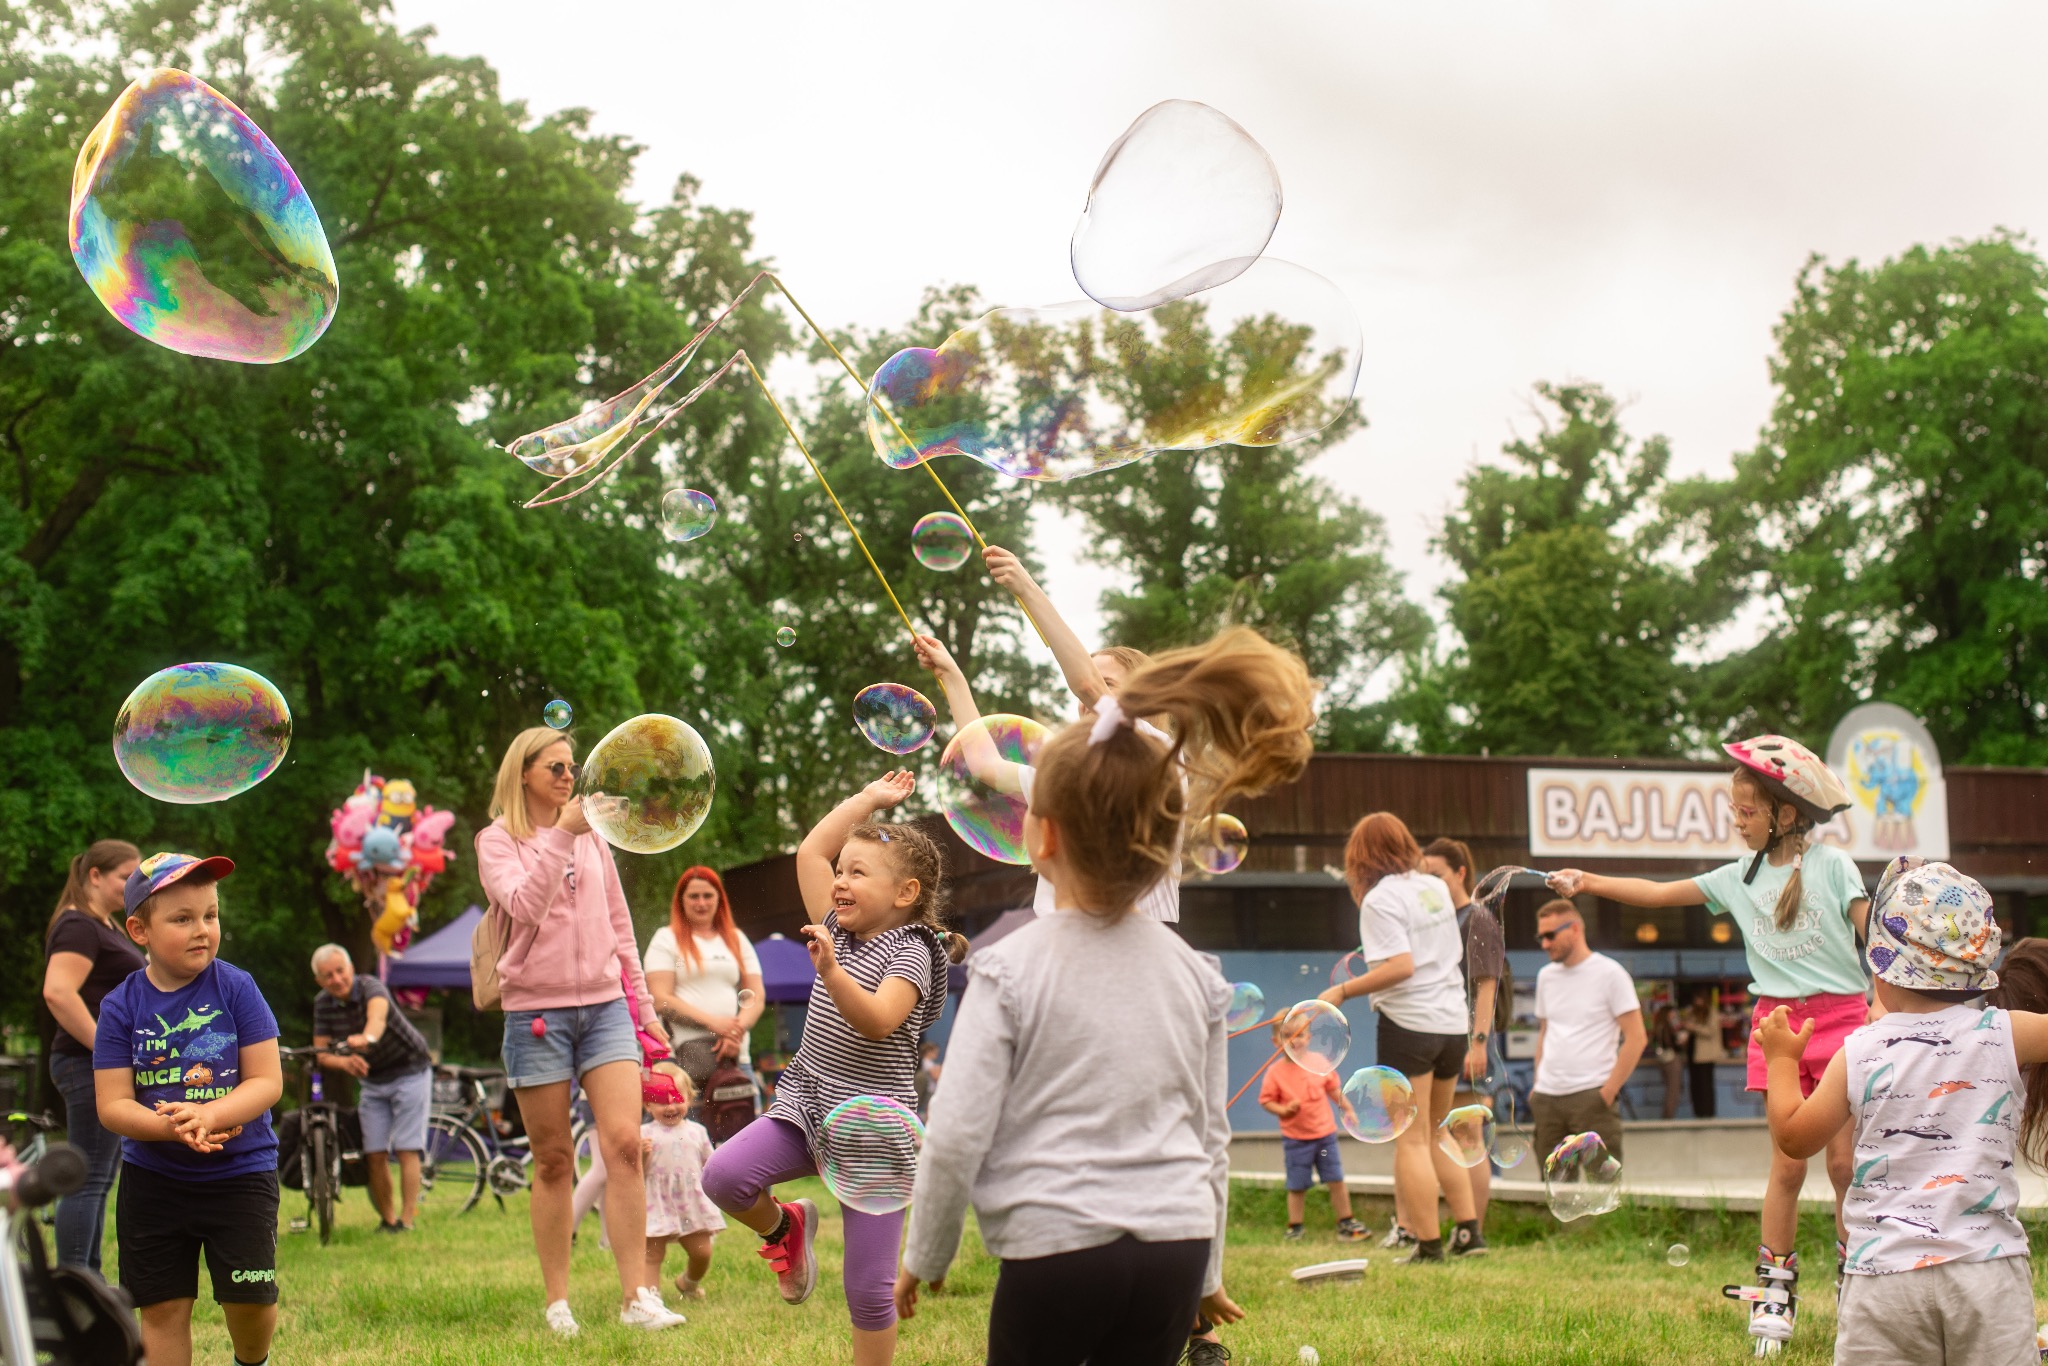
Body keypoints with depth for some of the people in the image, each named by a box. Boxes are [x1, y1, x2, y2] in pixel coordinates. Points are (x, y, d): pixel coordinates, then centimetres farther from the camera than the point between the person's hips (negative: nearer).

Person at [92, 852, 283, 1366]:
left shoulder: (235, 988, -9)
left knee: (251, 1300, -4)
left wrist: (208, 1116, -28)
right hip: (153, 1180, 1)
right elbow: (112, 1105, -9)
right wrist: (172, 1127, -27)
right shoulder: (122, 1006, -6)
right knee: (162, 1310, 6)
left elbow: (267, 1082, -11)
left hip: (240, 1173, -1)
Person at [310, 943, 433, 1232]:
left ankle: (407, 1219, -9)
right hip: (372, 1081, 5)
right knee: (375, 1154, -2)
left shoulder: (371, 987, -25)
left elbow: (378, 1015, -48)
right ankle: (386, 1219, 9)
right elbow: (321, 1052, -11)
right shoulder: (322, 1004, -7)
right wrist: (344, 1061, -33)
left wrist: (368, 1037, -71)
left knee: (406, 1149, -10)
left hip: (409, 1071, -5)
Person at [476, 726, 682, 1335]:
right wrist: (561, 835, -21)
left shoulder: (593, 837, 14)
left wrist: (643, 1003, 18)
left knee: (624, 1144, -11)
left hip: (604, 1005, 3)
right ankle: (557, 1302, 10)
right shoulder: (497, 840, 2)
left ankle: (636, 1297, -11)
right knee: (553, 1162, 1)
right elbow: (523, 906, -17)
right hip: (536, 1012, -3)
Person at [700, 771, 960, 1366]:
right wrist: (868, 799, 16)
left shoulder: (910, 953, -8)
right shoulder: (840, 930, 13)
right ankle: (784, 1227, 12)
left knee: (868, 1288, -4)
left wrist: (831, 972, -40)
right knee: (723, 1175, -20)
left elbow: (876, 1023, -25)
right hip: (807, 1107, 6)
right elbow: (810, 851, 15)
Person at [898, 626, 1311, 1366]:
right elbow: (1213, 1133, 13)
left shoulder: (1010, 970, -7)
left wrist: (923, 1258, 7)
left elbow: (956, 1137, -8)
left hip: (1057, 1252, -4)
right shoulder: (1194, 974, 6)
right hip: (1175, 1250, 4)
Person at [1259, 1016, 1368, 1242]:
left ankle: (1345, 1223, 14)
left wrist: (1348, 1109, 8)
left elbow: (1333, 1088, 11)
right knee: (1297, 1186, 3)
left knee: (1336, 1179, 5)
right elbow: (1265, 1100, -5)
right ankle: (1294, 1227, 15)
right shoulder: (1275, 1071, -8)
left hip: (1325, 1133, 2)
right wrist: (1283, 1110, -21)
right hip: (1295, 1139, -2)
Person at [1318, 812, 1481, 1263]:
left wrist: (1344, 991, -16)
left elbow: (1401, 967, -21)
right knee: (1435, 1135, 19)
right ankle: (1469, 1232, 14)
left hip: (1409, 1023, -7)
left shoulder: (1380, 899, -11)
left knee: (1411, 1141, -2)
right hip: (1453, 1021, 7)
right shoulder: (1435, 888, 11)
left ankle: (1429, 1245, -3)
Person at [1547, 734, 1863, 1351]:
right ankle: (1773, 1294, 5)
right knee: (1788, 1164, 0)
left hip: (1838, 1017, -3)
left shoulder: (1831, 865, -1)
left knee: (1845, 1161, 0)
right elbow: (1660, 893, 12)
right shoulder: (1740, 876, 10)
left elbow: (1870, 930, -4)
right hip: (1777, 1020, 3)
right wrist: (1589, 882, 7)